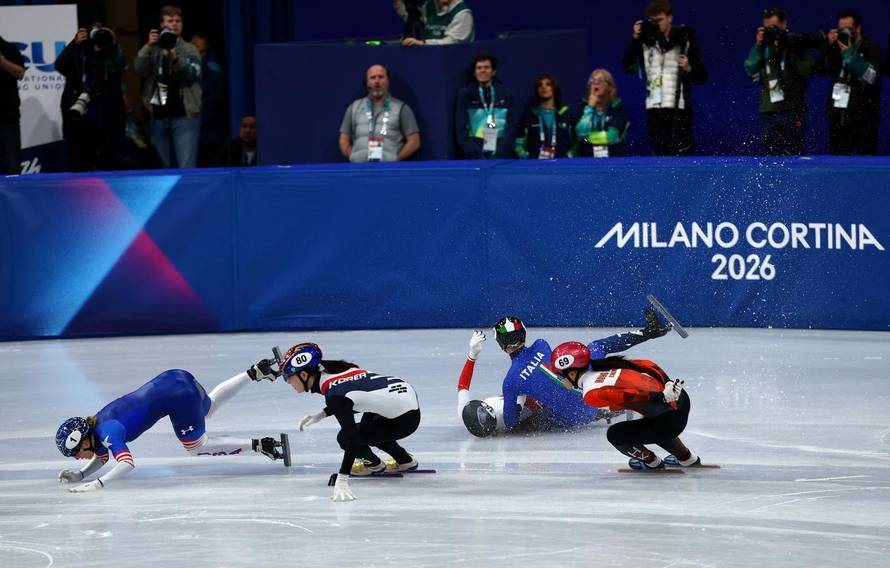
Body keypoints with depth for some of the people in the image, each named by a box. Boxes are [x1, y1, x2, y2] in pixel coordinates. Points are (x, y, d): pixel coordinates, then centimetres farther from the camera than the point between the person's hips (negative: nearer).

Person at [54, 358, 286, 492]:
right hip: (175, 378, 8)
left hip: (178, 396, -8)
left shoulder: (108, 432, -15)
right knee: (209, 408, 33)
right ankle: (255, 372, 34)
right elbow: (101, 458, 20)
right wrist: (79, 474, 4)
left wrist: (98, 483, -35)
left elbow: (127, 464, -27)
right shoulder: (95, 426, 7)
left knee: (197, 447, 7)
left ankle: (257, 445, 7)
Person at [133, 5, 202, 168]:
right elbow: (139, 69, -5)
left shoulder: (190, 50, 5)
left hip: (184, 116, -3)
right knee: (167, 169, 10)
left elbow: (193, 74, -11)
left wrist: (176, 59, -28)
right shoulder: (152, 50, 11)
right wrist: (149, 46, -16)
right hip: (159, 117, 3)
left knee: (186, 168, -14)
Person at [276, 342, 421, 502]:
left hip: (404, 420, -9)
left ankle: (374, 464, 24)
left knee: (345, 438, -3)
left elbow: (352, 438, -30)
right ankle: (405, 460, 34)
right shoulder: (334, 368, 2)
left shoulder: (334, 394, -23)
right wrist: (320, 415, 12)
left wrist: (342, 479, -36)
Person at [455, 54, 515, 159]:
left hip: (501, 156, 1)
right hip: (475, 157, -1)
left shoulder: (505, 95, 10)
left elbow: (510, 128, 6)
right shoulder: (465, 95, 7)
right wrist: (477, 155, -10)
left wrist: (499, 154, -7)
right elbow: (461, 130, 2)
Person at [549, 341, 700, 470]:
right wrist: (668, 384, 14)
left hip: (670, 418, -8)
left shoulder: (592, 394, -12)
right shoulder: (606, 366, 12)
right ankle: (686, 458, 46)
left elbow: (628, 396, -25)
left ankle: (651, 462, 22)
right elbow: (648, 365, 13)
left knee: (615, 434, 5)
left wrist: (662, 397, -26)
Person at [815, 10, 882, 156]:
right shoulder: (836, 48, 12)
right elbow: (821, 70, 4)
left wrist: (850, 54, -19)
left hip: (863, 118, -5)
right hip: (838, 116, 5)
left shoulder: (871, 49, -2)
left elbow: (870, 76, -15)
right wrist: (829, 46, -7)